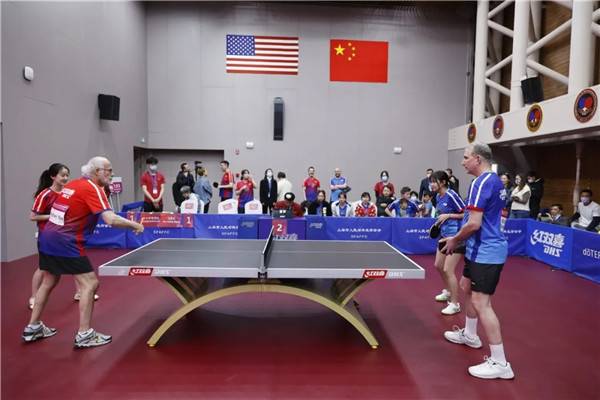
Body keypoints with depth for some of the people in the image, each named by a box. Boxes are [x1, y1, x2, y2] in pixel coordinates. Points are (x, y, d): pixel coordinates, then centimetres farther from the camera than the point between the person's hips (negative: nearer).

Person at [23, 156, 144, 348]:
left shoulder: (72, 184, 13)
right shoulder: (93, 189, -14)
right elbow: (111, 219, -25)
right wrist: (134, 225, -13)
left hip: (47, 238, 10)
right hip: (66, 243, -9)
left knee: (48, 282, 23)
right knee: (90, 283, -3)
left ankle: (32, 328, 34)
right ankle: (84, 335, 1)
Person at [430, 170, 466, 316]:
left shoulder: (451, 195, -18)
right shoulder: (438, 196, 7)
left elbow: (466, 214, -17)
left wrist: (448, 216, -23)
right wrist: (438, 223, 8)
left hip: (456, 237, -9)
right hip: (444, 235, 9)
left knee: (448, 270, -7)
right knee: (438, 265, 19)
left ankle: (455, 304, 7)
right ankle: (447, 292, 42)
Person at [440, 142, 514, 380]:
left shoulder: (481, 183, -19)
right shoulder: (495, 181, 12)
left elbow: (474, 224, -24)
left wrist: (455, 240, -7)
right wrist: (459, 238, 16)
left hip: (485, 252, -11)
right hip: (484, 248, 11)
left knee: (481, 303, -8)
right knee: (466, 286, 24)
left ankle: (500, 363, 0)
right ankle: (470, 335, 41)